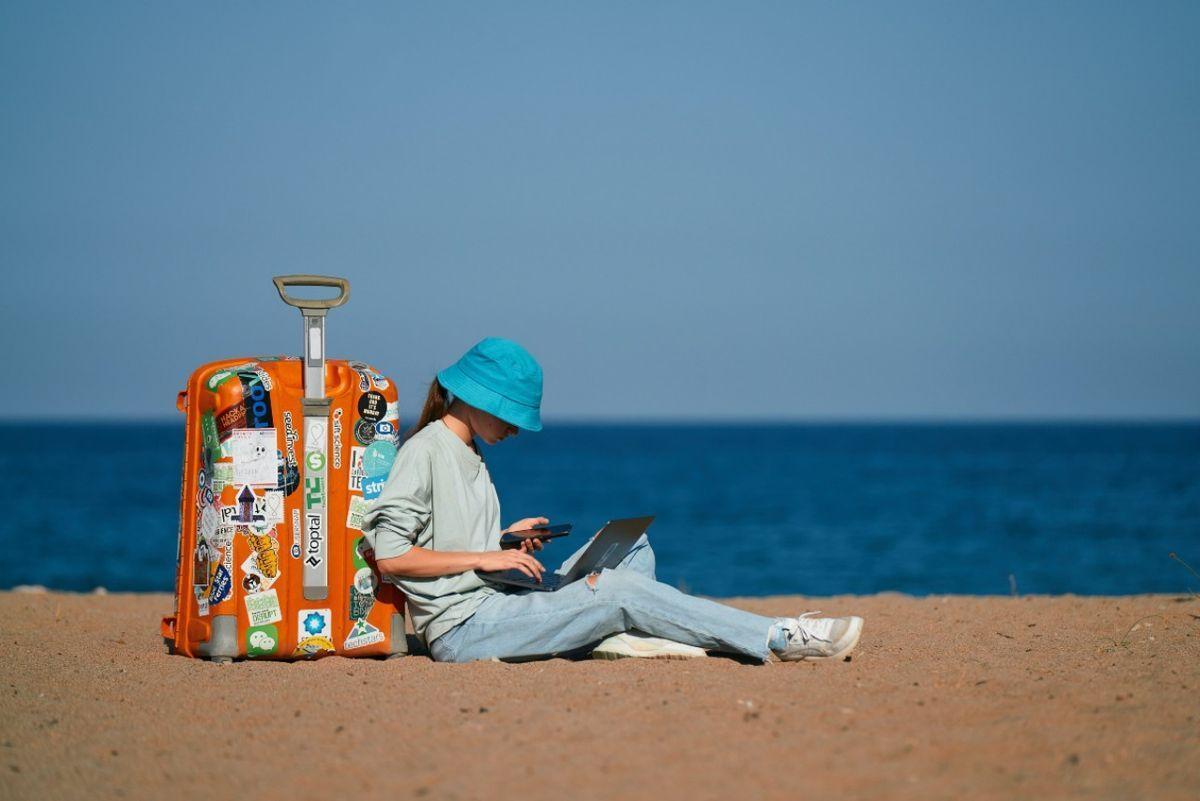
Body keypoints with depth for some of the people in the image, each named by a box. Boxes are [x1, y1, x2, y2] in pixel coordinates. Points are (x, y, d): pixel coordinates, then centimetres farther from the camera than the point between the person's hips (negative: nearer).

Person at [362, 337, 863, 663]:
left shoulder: (469, 457, 21)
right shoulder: (425, 451, -9)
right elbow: (390, 557, -17)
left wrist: (506, 541, 5)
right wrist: (484, 557, -16)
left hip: (495, 607, 10)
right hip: (462, 628, -10)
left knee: (631, 546, 8)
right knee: (620, 590, -21)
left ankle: (619, 637, -22)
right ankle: (781, 640, -21)